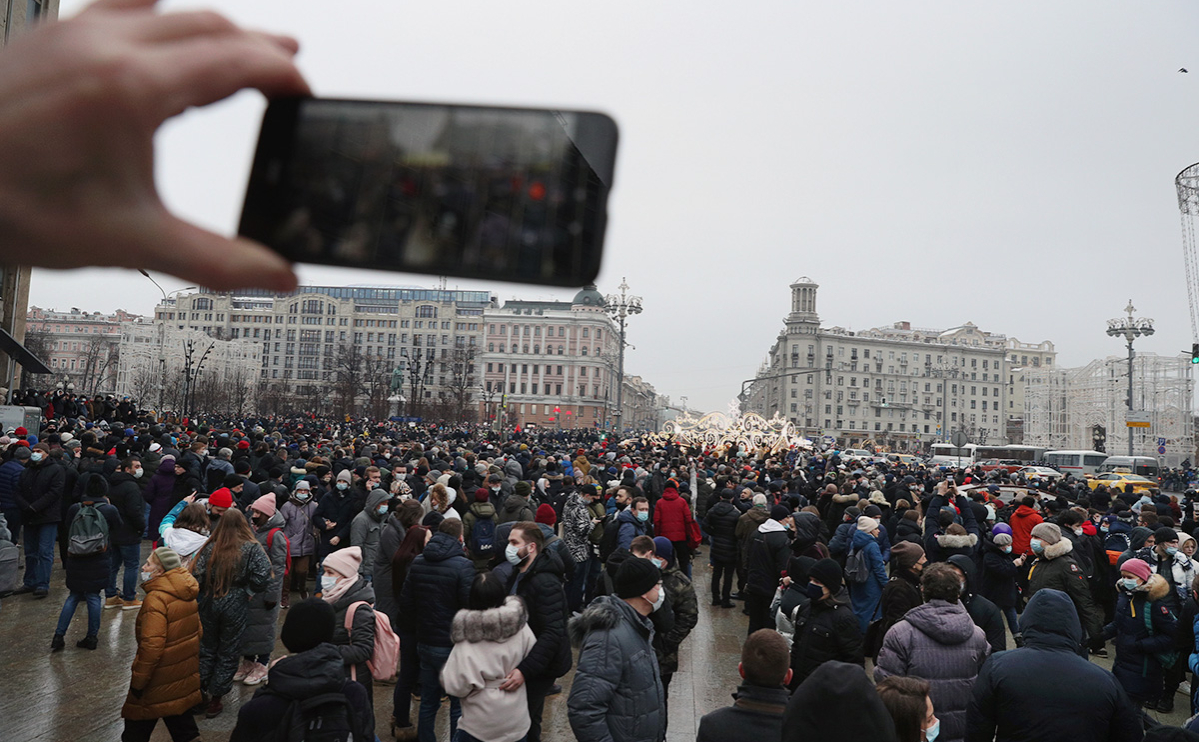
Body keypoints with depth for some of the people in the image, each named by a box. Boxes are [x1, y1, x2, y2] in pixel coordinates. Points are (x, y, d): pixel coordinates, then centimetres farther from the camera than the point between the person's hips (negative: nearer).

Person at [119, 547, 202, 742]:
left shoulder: (156, 599, -22)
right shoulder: (186, 594, 3)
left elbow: (151, 645, -25)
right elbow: (197, 630, 13)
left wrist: (138, 681, -17)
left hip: (162, 678, -8)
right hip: (185, 673, 8)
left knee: (137, 724, 10)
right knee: (180, 715, 18)